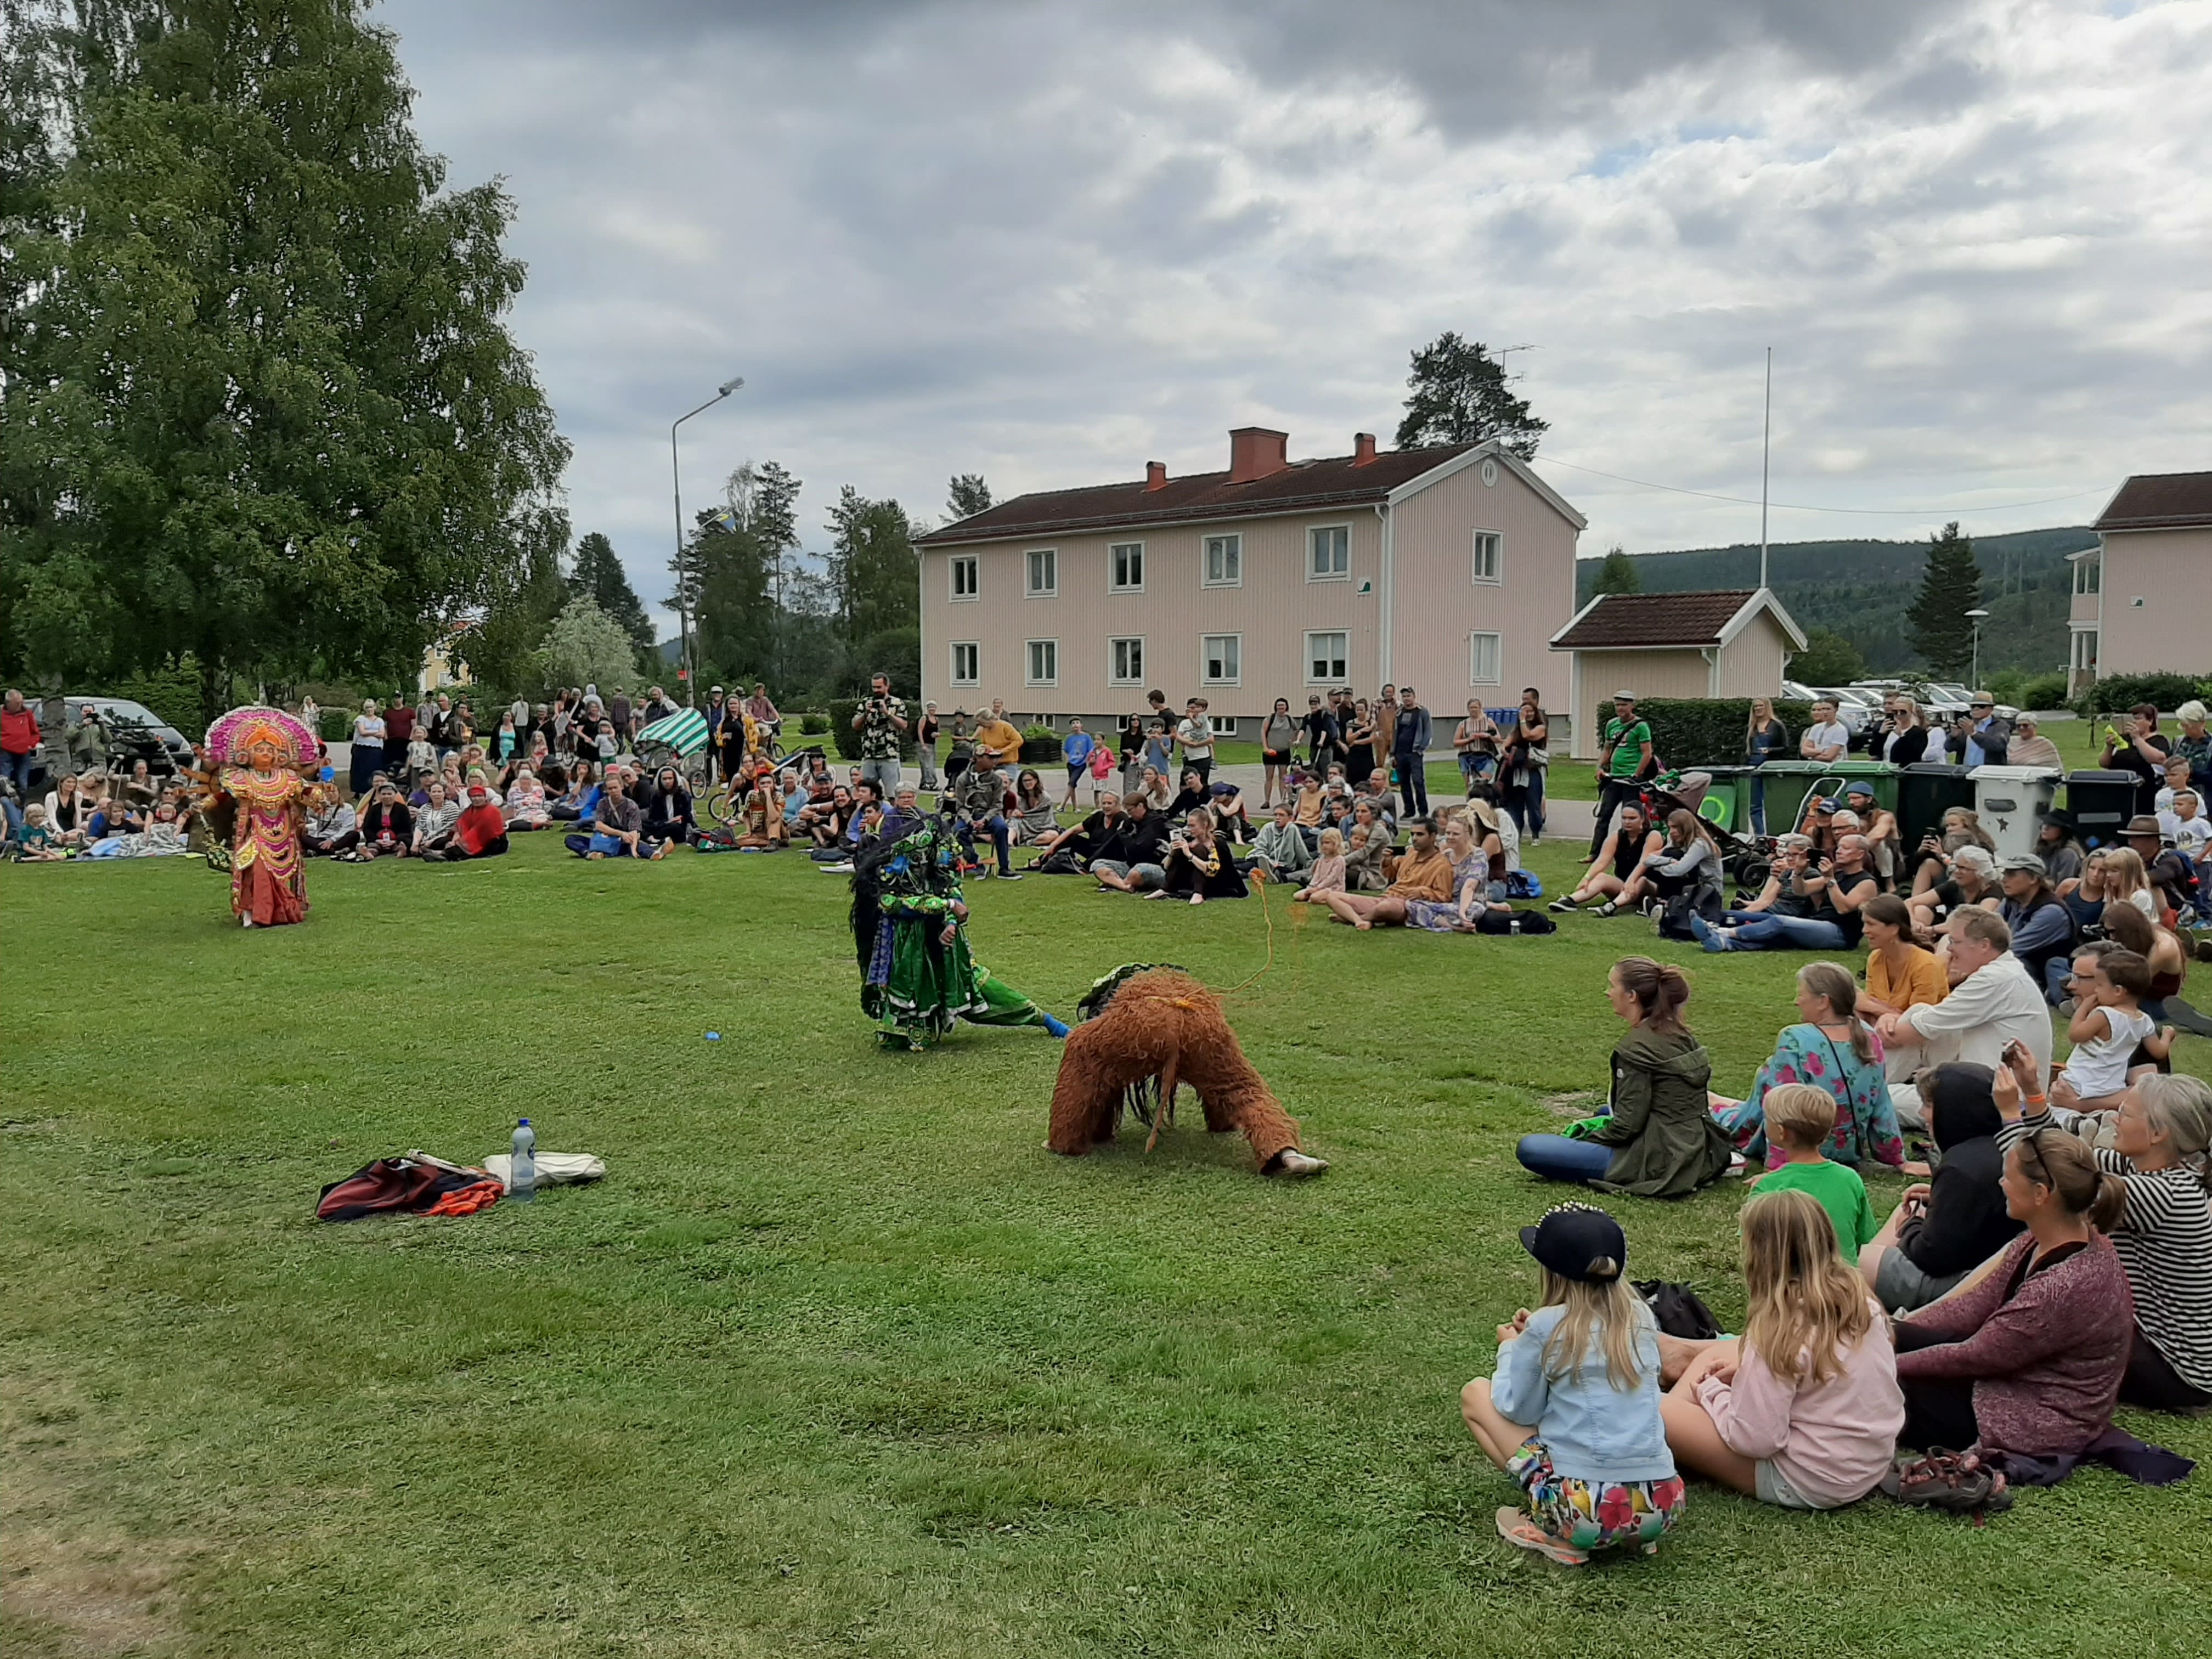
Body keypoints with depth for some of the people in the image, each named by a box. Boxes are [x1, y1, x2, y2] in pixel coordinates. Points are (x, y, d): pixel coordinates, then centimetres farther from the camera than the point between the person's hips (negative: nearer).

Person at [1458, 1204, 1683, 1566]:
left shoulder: (1546, 1327, -7)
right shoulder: (1642, 1318, 8)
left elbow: (1518, 1410, 3)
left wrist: (1512, 1347, 20)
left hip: (1586, 1511, -6)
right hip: (1663, 1508, 6)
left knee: (1475, 1393, 12)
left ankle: (1555, 1534, 3)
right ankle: (1633, 1534, 16)